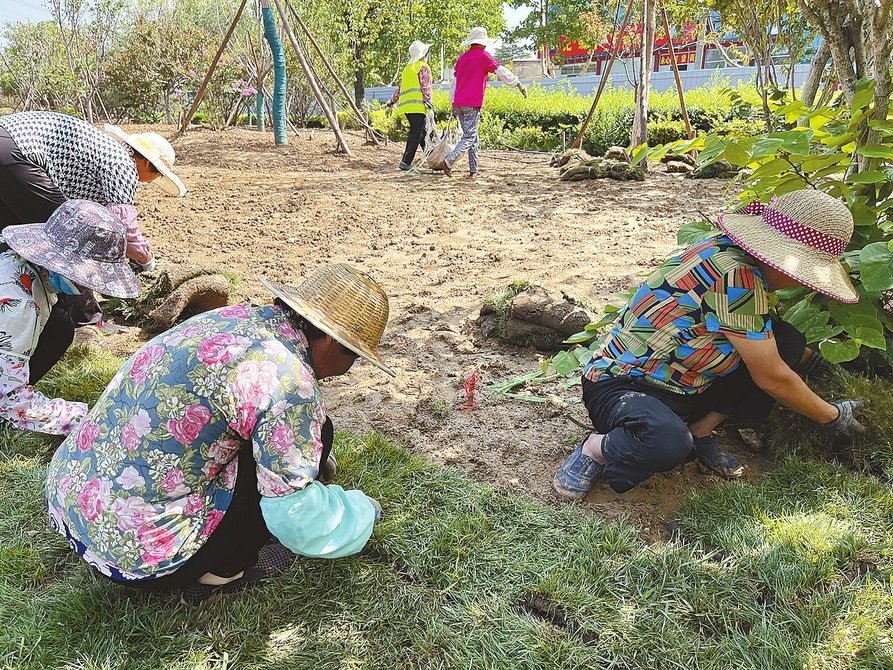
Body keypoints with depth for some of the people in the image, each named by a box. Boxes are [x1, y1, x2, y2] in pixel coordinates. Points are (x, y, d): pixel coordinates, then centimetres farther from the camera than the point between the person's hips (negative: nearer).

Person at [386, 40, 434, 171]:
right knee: (416, 134, -11)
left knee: (423, 133, 15)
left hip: (406, 106, 8)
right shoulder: (423, 67, 0)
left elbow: (400, 88, 25)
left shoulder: (407, 68, 23)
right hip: (417, 106, -8)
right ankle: (406, 162, -17)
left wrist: (391, 104, 27)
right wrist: (429, 105, -13)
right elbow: (426, 87, -9)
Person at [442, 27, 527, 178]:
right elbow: (502, 72, -4)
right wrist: (519, 84, 2)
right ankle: (449, 161, -23)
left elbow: (455, 81, 21)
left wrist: (453, 103, 25)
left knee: (474, 138, 14)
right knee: (469, 137, -7)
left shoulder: (462, 58, 18)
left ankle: (473, 170, 11)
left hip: (459, 103, 7)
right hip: (472, 103, -7)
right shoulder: (483, 56, -1)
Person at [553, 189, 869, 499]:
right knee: (668, 444, -41)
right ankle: (595, 448, -8)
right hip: (622, 386, -9)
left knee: (788, 343, 0)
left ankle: (699, 430, 5)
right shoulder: (735, 276, -28)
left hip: (686, 387, 10)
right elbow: (771, 377, -19)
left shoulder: (732, 253, 1)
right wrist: (830, 416, -4)